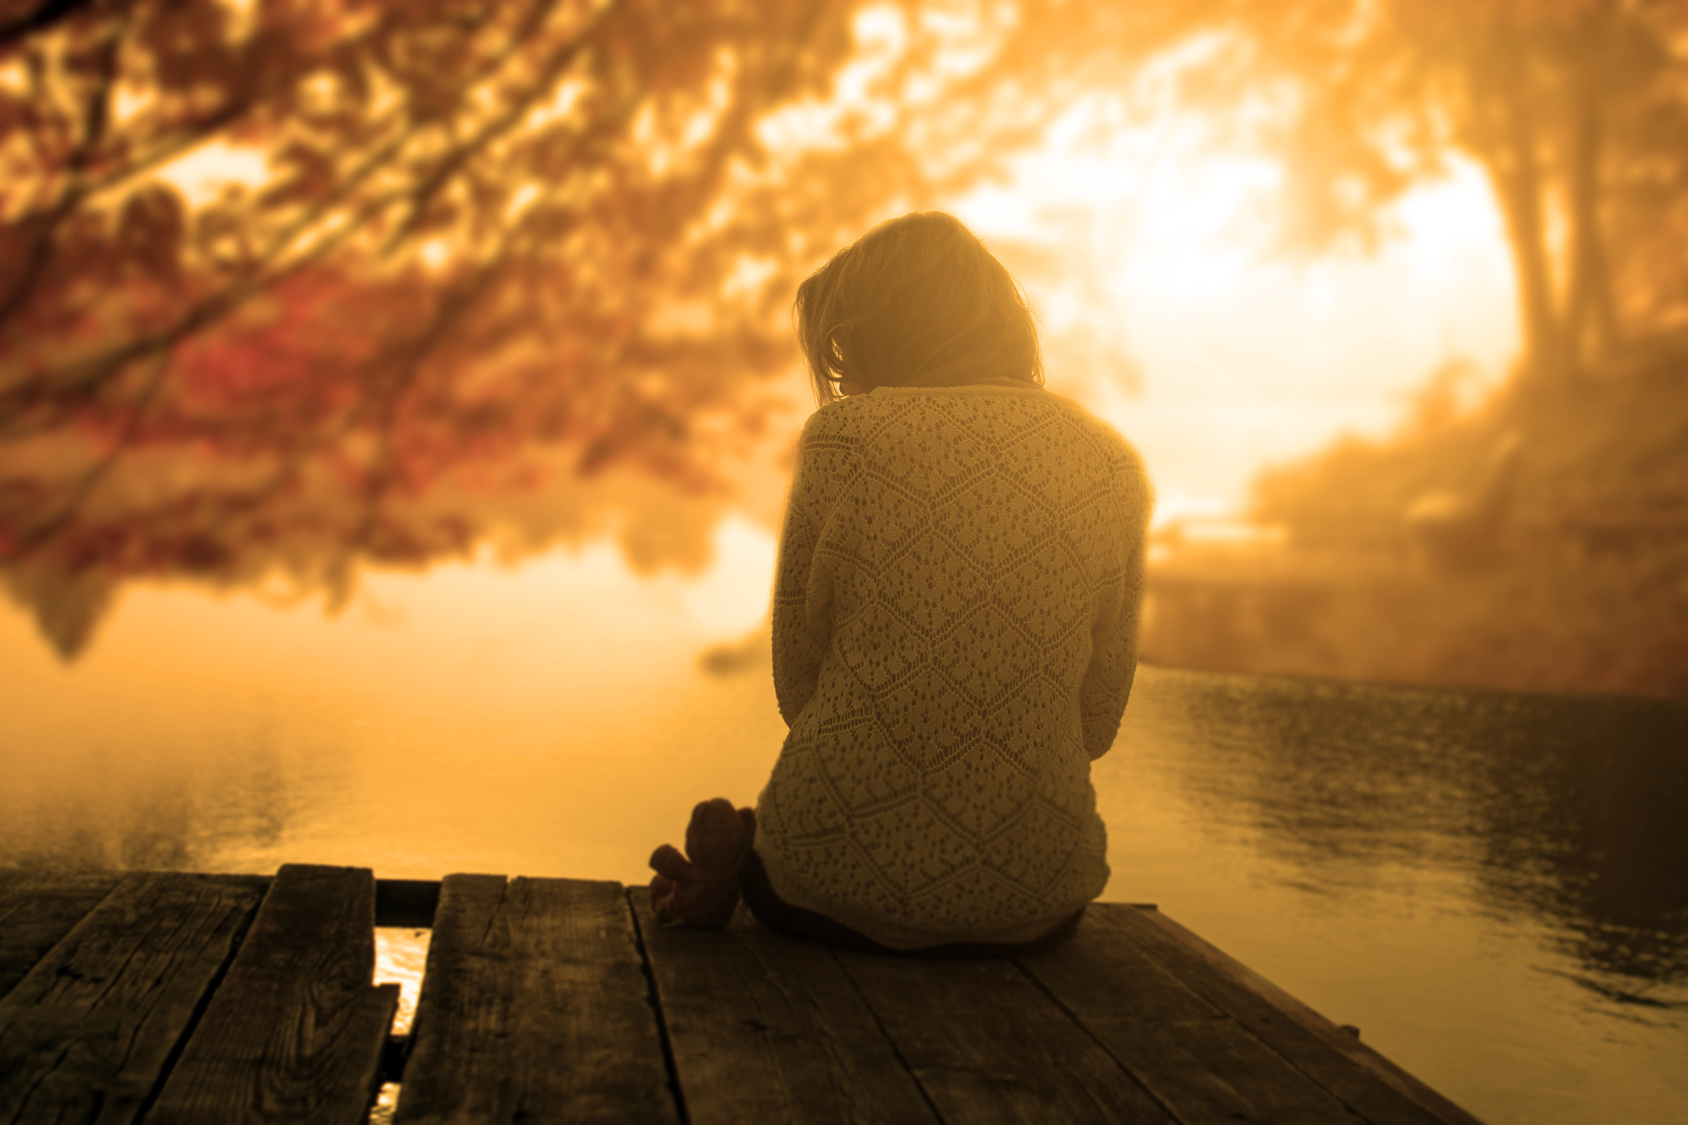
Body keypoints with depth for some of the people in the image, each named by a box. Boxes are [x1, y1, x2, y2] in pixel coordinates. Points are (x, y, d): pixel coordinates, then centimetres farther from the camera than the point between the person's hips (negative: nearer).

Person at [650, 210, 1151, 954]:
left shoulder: (844, 437, -6)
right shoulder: (1115, 469, 3)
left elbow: (798, 683, 0)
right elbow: (1097, 721, 7)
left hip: (845, 875, 0)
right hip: (1031, 901, 0)